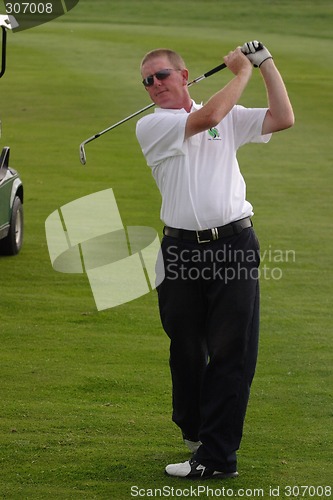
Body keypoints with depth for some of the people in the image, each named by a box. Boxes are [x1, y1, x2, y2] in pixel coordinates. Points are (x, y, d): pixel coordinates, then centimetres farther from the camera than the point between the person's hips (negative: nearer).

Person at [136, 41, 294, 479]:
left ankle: (217, 454, -3)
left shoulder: (231, 118, 12)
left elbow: (283, 119, 2)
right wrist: (242, 71, 0)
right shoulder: (150, 126, 3)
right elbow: (207, 117, -11)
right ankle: (194, 429, 32)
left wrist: (265, 62, 2)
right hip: (181, 250, 0)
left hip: (234, 245, 0)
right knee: (186, 348, 11)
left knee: (233, 351, -5)